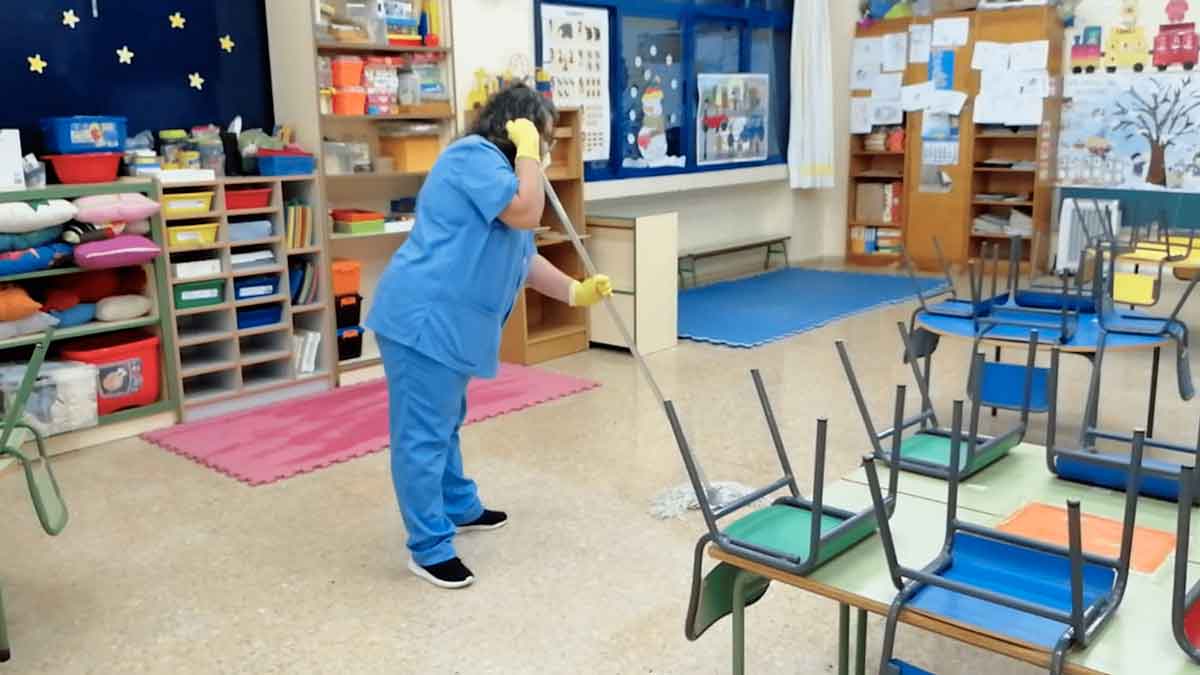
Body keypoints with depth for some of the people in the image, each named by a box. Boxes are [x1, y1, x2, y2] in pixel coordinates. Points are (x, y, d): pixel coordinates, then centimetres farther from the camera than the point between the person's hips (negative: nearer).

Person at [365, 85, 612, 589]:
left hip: (445, 320, 11)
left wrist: (576, 292, 17)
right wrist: (526, 151, -11)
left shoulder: (496, 168, 21)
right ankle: (430, 549, 4)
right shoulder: (474, 155, -12)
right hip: (422, 318, -11)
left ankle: (461, 508, 40)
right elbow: (527, 215, -24)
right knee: (422, 434, -4)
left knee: (443, 423, 24)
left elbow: (522, 257, 22)